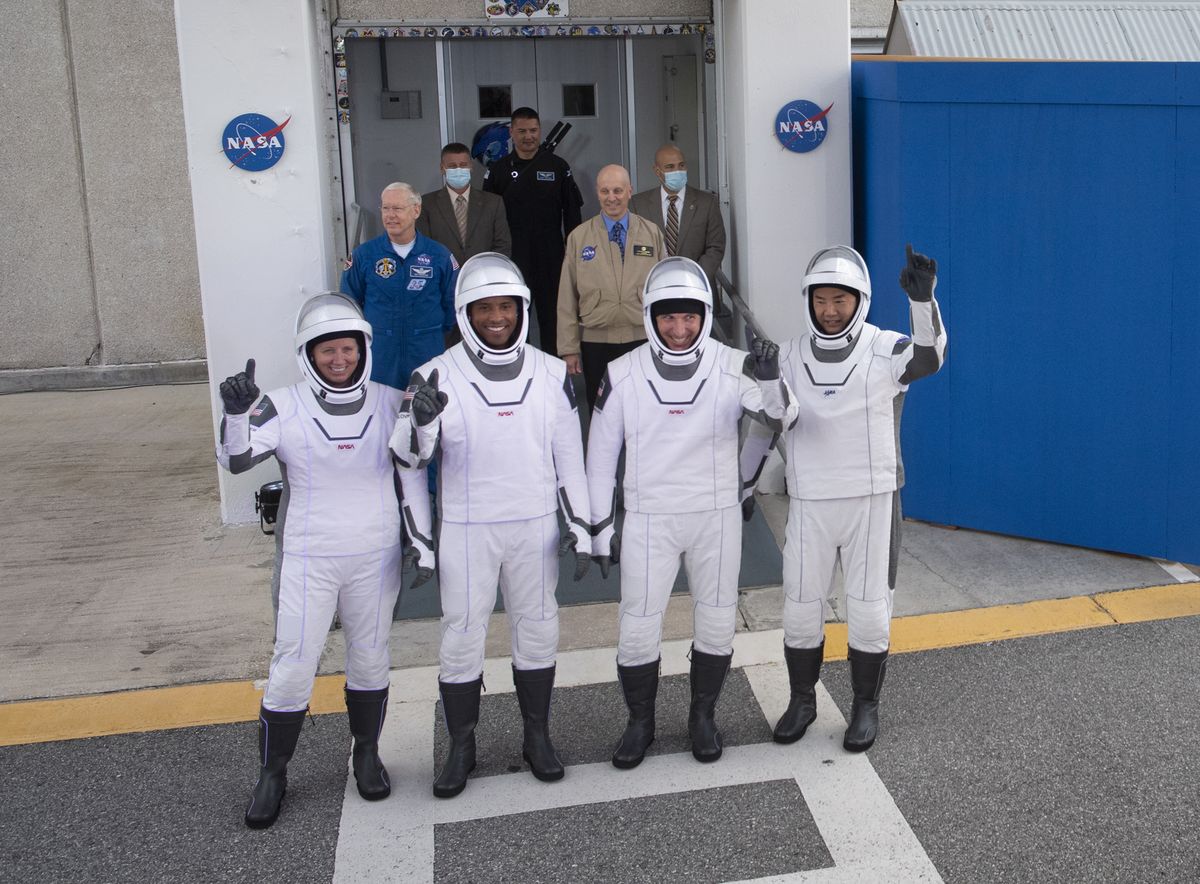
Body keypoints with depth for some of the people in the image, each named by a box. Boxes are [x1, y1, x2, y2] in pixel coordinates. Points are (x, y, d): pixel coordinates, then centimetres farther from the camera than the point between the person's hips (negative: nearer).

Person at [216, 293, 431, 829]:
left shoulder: (390, 404, -2)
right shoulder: (284, 408, -8)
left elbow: (413, 477, 5)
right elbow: (235, 459, -21)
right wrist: (236, 413, -39)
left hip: (375, 558, 2)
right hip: (308, 561, -2)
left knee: (370, 660, 14)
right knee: (292, 668, 0)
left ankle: (367, 754, 36)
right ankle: (272, 773, 20)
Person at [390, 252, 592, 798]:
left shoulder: (551, 374, 1)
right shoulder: (438, 376, -7)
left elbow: (569, 456, 7)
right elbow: (406, 458, -11)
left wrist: (579, 525, 4)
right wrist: (420, 419, -32)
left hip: (535, 526, 2)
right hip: (466, 530, -2)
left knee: (537, 631, 12)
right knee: (461, 637, 4)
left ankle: (537, 737, 30)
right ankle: (461, 747, 22)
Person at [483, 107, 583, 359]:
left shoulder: (557, 166, 3)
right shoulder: (499, 170, 3)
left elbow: (572, 211, 5)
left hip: (551, 257, 0)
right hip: (512, 257, 0)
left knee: (551, 312, 6)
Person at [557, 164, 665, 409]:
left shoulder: (652, 233, 6)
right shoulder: (578, 237, 4)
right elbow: (567, 298, 4)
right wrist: (569, 348, 1)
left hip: (643, 338, 0)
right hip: (596, 342, 0)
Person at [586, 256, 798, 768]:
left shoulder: (732, 368, -7)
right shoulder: (623, 375, -6)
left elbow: (779, 418, -19)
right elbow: (601, 453, 2)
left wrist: (770, 382, -40)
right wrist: (599, 527, 3)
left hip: (716, 518, 1)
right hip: (648, 519, 0)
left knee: (717, 625, 10)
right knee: (637, 629, 2)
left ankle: (703, 717, 31)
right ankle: (640, 722, 24)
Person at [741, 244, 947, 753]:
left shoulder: (884, 351, -9)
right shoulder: (792, 358, 1)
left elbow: (929, 358, -31)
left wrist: (922, 298, -49)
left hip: (872, 501, -2)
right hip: (809, 505, 3)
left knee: (869, 612, 6)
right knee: (800, 611, 9)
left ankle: (866, 707, 24)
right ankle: (802, 701, 29)